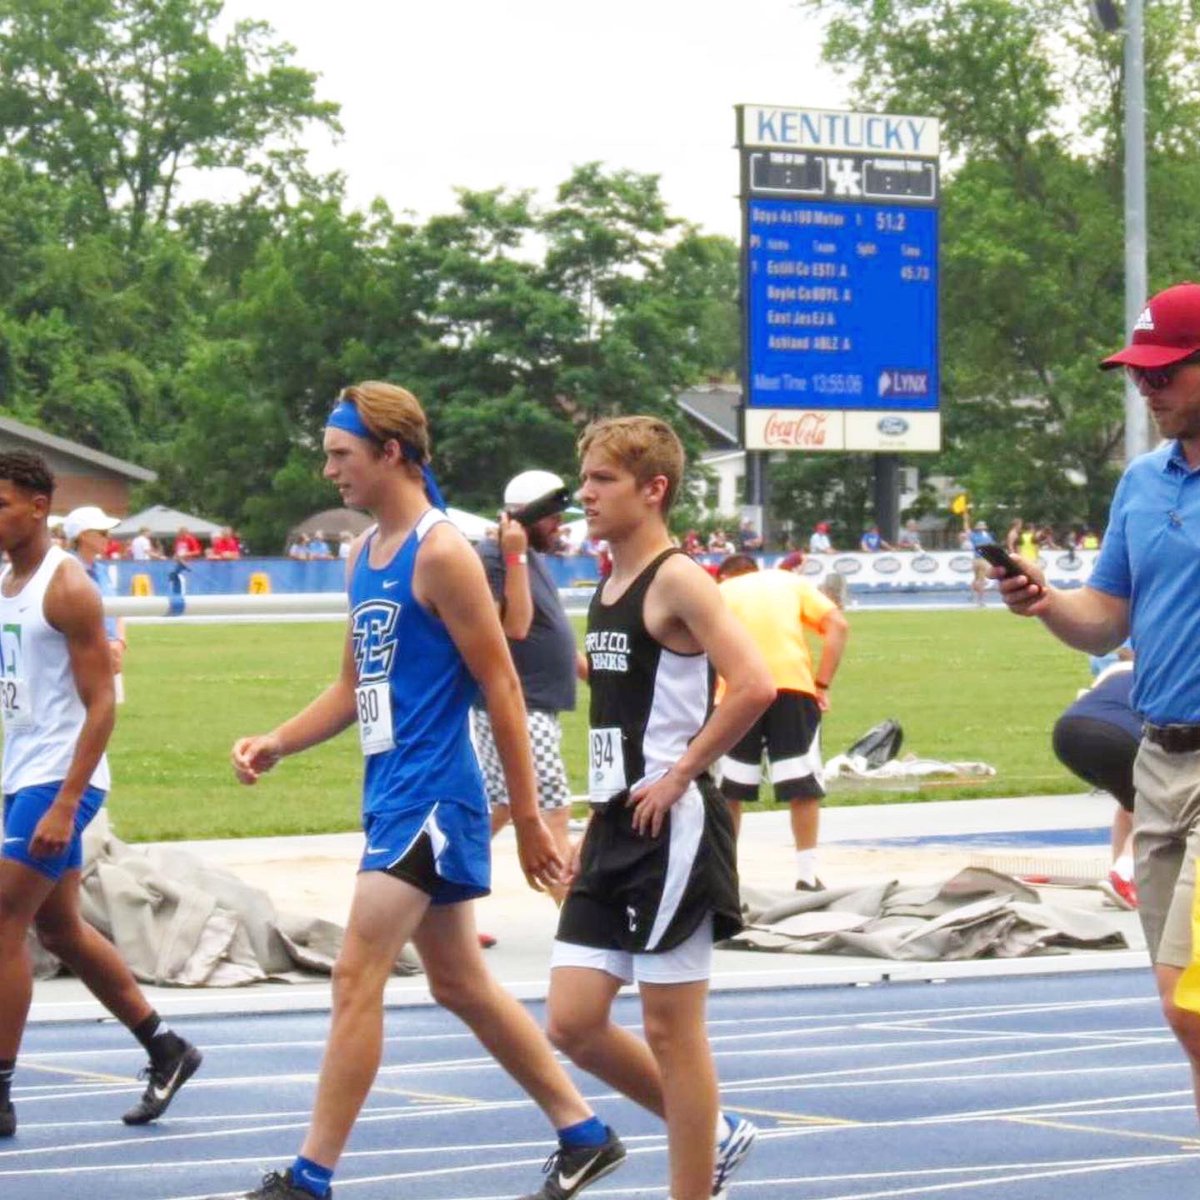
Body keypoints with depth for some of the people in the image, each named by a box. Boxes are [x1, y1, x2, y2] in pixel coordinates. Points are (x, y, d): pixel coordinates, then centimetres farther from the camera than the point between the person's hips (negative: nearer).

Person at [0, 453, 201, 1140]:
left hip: (57, 781, -9)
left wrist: (65, 804, -22)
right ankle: (166, 1049, 26)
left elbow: (102, 704, -17)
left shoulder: (67, 587, -13)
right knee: (60, 929, 14)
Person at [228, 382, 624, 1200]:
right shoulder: (363, 555, 13)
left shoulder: (440, 553, -13)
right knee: (459, 983, 15)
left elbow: (501, 688, -13)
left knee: (358, 978, -10)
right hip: (393, 796, 10)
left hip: (432, 797, -10)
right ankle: (584, 1134, 25)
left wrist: (529, 818, -13)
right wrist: (278, 743, 5)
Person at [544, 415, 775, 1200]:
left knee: (671, 1028, -2)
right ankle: (713, 1135, 24)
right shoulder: (608, 589, 14)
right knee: (573, 1023, 7)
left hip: (671, 826, -9)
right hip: (618, 828, 9)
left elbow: (754, 687, -24)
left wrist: (680, 775, -18)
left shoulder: (677, 581, -12)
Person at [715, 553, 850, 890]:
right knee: (803, 786, 6)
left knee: (728, 790, 11)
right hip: (793, 684, 0)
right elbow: (837, 625, 8)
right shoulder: (791, 582, 22)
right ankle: (807, 877, 5)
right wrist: (822, 684, 7)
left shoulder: (720, 592, 21)